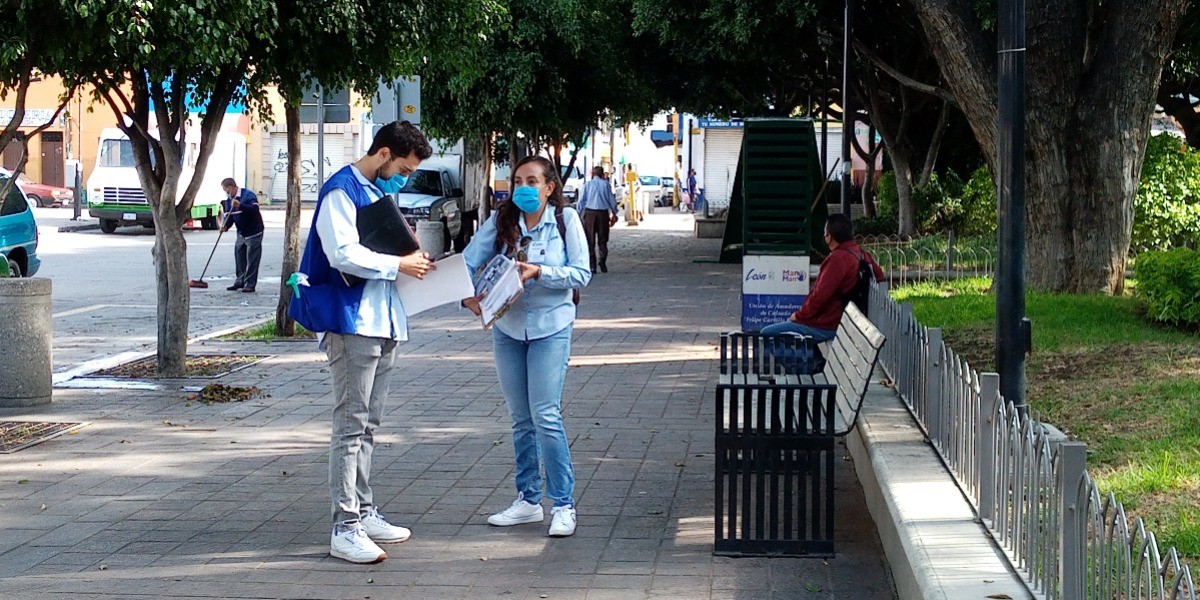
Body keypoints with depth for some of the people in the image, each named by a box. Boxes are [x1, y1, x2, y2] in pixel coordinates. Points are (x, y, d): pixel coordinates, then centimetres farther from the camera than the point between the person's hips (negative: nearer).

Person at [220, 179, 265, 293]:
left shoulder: (248, 195, -19)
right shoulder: (229, 200, 6)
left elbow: (255, 208, -33)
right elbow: (229, 215, 5)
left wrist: (240, 205, -45)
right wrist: (226, 226, -15)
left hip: (254, 233, -8)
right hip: (241, 234, 8)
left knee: (252, 260, -6)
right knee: (239, 257, 10)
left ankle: (250, 284, -3)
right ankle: (240, 281, 19)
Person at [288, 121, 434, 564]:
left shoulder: (378, 191, 19)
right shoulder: (342, 191, -11)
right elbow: (344, 254, -21)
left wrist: (411, 257, 8)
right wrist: (399, 265, -14)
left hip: (382, 323, 10)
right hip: (353, 322, -10)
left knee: (367, 426, 14)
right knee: (350, 425, -9)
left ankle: (364, 513, 22)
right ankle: (345, 528, -8)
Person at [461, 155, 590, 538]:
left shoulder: (565, 219, -5)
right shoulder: (501, 221, 2)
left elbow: (582, 274, -8)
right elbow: (468, 262, -3)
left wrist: (540, 273, -21)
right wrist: (468, 295, -22)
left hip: (550, 327, -4)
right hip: (507, 327, 4)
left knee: (546, 415, -11)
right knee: (521, 419, 11)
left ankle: (563, 504, -3)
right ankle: (528, 500, 20)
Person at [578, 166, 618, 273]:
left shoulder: (587, 185, 4)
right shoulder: (605, 184, 3)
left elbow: (581, 201, 4)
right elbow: (612, 199, 5)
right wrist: (614, 213, 15)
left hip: (589, 213, 0)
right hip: (603, 213, 0)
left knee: (590, 241, 5)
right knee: (602, 240, 7)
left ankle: (592, 265, -1)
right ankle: (602, 259, -15)